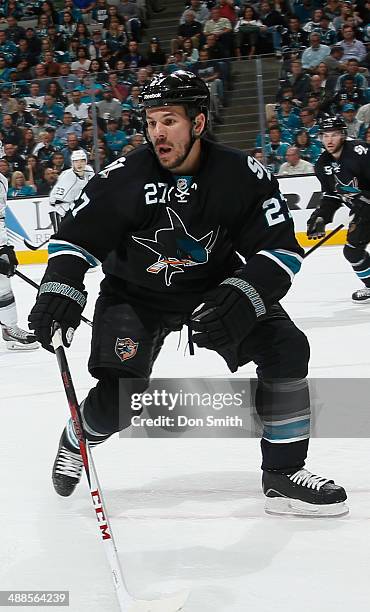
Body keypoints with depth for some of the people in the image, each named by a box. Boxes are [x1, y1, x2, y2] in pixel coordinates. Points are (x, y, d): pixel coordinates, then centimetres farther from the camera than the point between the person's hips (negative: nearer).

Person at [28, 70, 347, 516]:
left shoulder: (242, 175, -18)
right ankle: (75, 442, 21)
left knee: (285, 348, -17)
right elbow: (75, 237, -10)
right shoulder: (123, 179, -19)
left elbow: (282, 249, -17)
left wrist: (240, 298, -34)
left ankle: (284, 476, -6)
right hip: (136, 295, -2)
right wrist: (59, 290, -28)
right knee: (118, 398, -16)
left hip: (215, 286, 2)